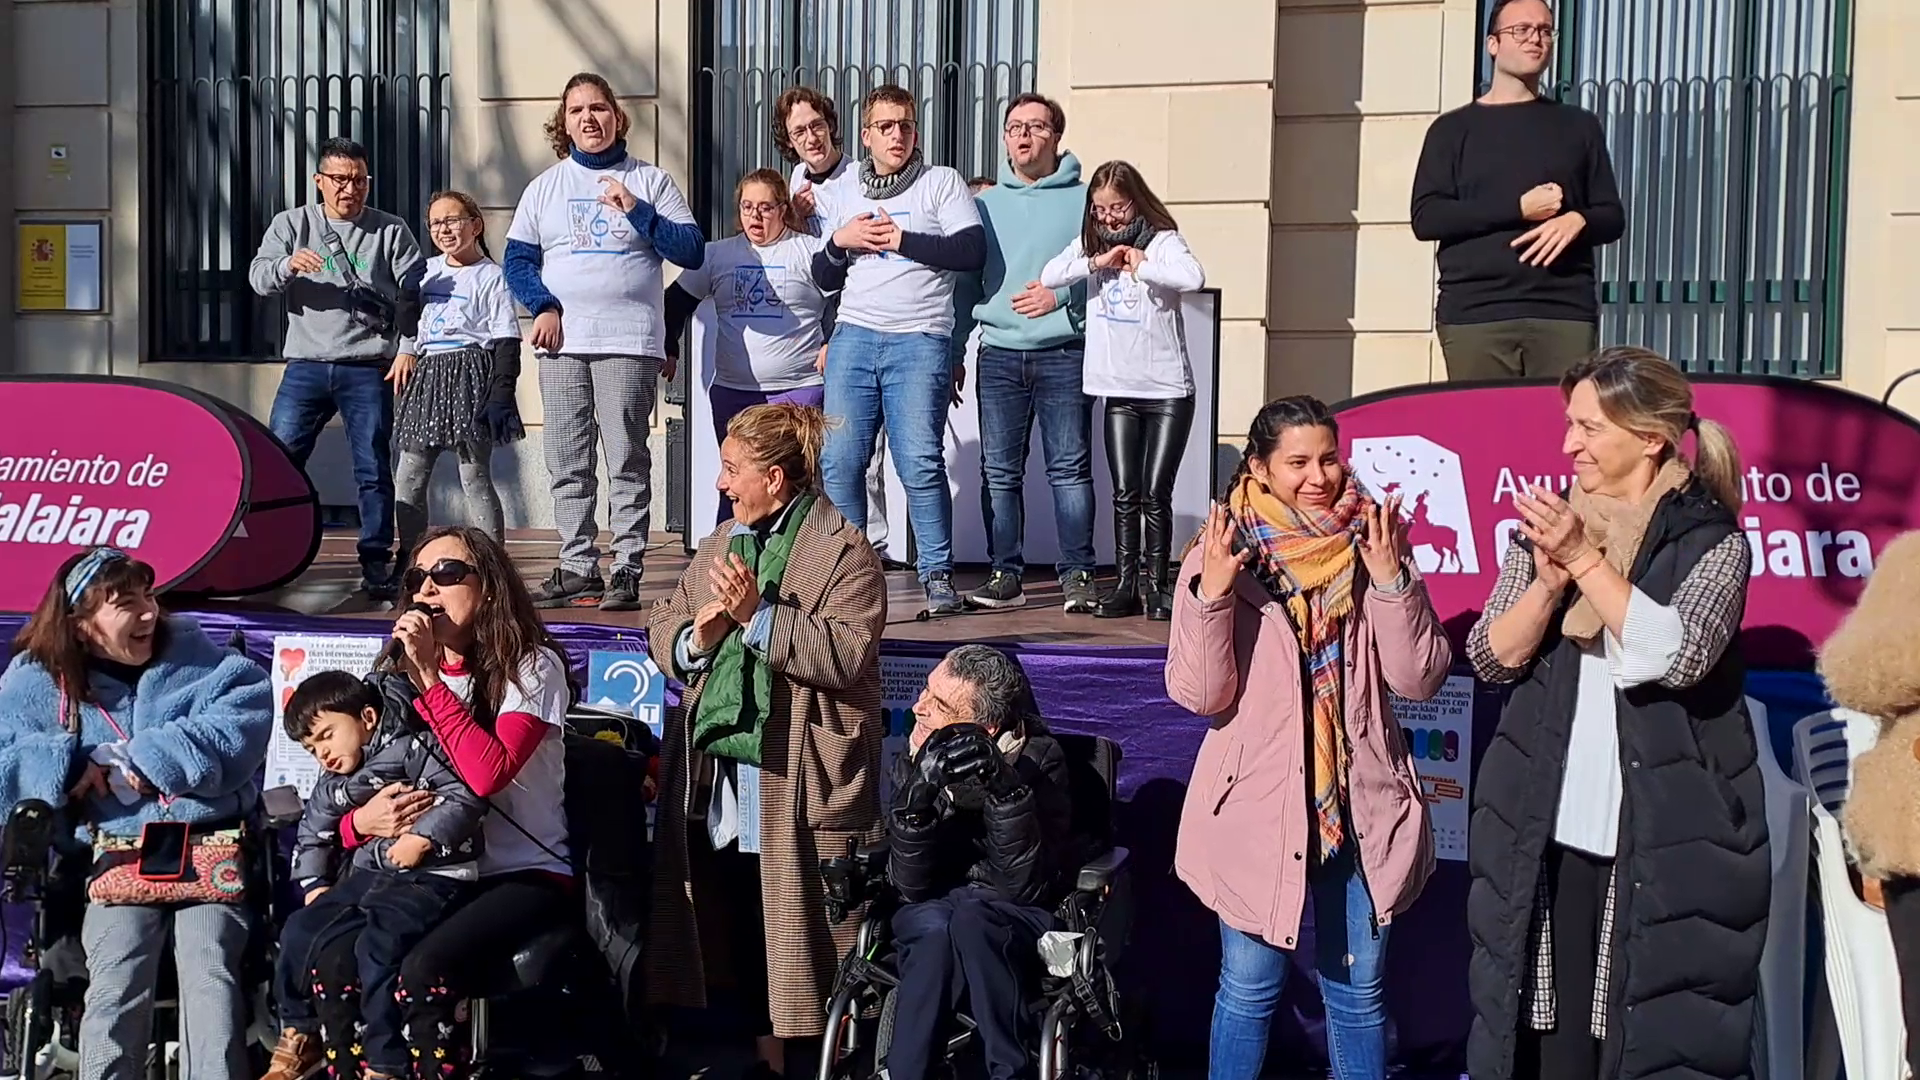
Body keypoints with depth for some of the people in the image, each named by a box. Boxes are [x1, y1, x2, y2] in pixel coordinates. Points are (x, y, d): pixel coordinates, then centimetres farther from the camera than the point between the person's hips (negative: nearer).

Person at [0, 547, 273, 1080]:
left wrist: (145, 760, -14)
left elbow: (247, 712, -10)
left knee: (208, 971, -18)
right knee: (117, 985, -18)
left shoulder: (192, 653, 7)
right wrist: (77, 767, -14)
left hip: (212, 844, -1)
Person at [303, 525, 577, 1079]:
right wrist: (362, 820, -10)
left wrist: (430, 677, -15)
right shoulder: (400, 677, 14)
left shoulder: (531, 667, -3)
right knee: (334, 961, -24)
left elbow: (488, 773, -21)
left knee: (423, 972, -32)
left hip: (523, 877, -5)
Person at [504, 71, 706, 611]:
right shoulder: (545, 186, 16)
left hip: (629, 343, -3)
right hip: (561, 343, 3)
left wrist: (638, 211, -10)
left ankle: (627, 572, -2)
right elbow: (517, 258, 13)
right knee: (567, 465, 3)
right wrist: (543, 306, -5)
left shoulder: (650, 181, 8)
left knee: (627, 461, -6)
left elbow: (693, 252, 0)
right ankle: (577, 569, 10)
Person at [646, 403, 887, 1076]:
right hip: (718, 773, 7)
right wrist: (695, 638, -7)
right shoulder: (721, 543, 16)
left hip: (798, 780, -7)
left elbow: (847, 655, -19)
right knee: (741, 922, 13)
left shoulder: (845, 552, -7)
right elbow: (660, 633, 15)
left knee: (803, 924, -2)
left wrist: (757, 616, -23)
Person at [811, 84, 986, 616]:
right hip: (853, 338, 4)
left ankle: (937, 575, -3)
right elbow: (823, 278, 21)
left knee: (920, 463, -11)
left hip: (919, 342, -4)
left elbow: (972, 252, -5)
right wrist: (840, 241, 1)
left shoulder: (942, 182, 8)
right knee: (839, 461, -2)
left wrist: (901, 239, -6)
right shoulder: (844, 193, 20)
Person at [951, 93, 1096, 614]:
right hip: (1000, 355, 3)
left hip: (1064, 352, -3)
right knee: (999, 471, 2)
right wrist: (952, 353, 10)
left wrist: (1061, 295, -15)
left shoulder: (1083, 199, 5)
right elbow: (966, 281, 15)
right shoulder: (985, 204, 15)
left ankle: (1077, 575, 1)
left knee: (1070, 468, -4)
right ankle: (1006, 574, 8)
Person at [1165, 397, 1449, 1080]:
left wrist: (1392, 580, -18)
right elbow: (1198, 694, -11)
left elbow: (1420, 679, -6)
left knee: (1357, 992, 13)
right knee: (1250, 990, 8)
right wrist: (1211, 593, -24)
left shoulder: (1372, 549, 1)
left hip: (1360, 808, 2)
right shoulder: (1221, 556, -5)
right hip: (1257, 807, -2)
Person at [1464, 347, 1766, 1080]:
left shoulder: (1710, 537, -3)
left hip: (1667, 838, -3)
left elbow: (1679, 655, -18)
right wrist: (1549, 581, -14)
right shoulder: (1550, 524, 9)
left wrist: (1586, 560, -20)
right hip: (1548, 830, 4)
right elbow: (1491, 658, 2)